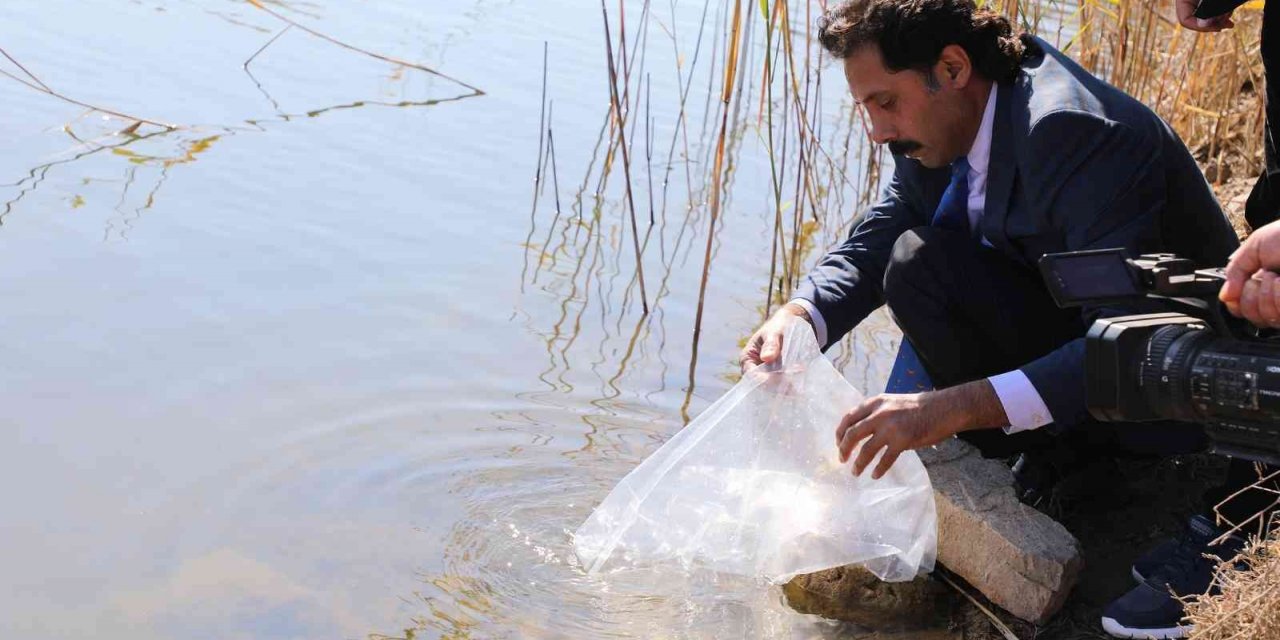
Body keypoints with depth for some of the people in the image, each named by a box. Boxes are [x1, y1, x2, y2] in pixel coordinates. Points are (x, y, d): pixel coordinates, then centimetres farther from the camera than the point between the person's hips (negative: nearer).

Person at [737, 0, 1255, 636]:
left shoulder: (1075, 131, -31)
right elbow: (871, 244, 2)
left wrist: (954, 406, -46)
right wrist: (797, 316, -20)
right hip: (1072, 333, 7)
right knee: (917, 265, -15)